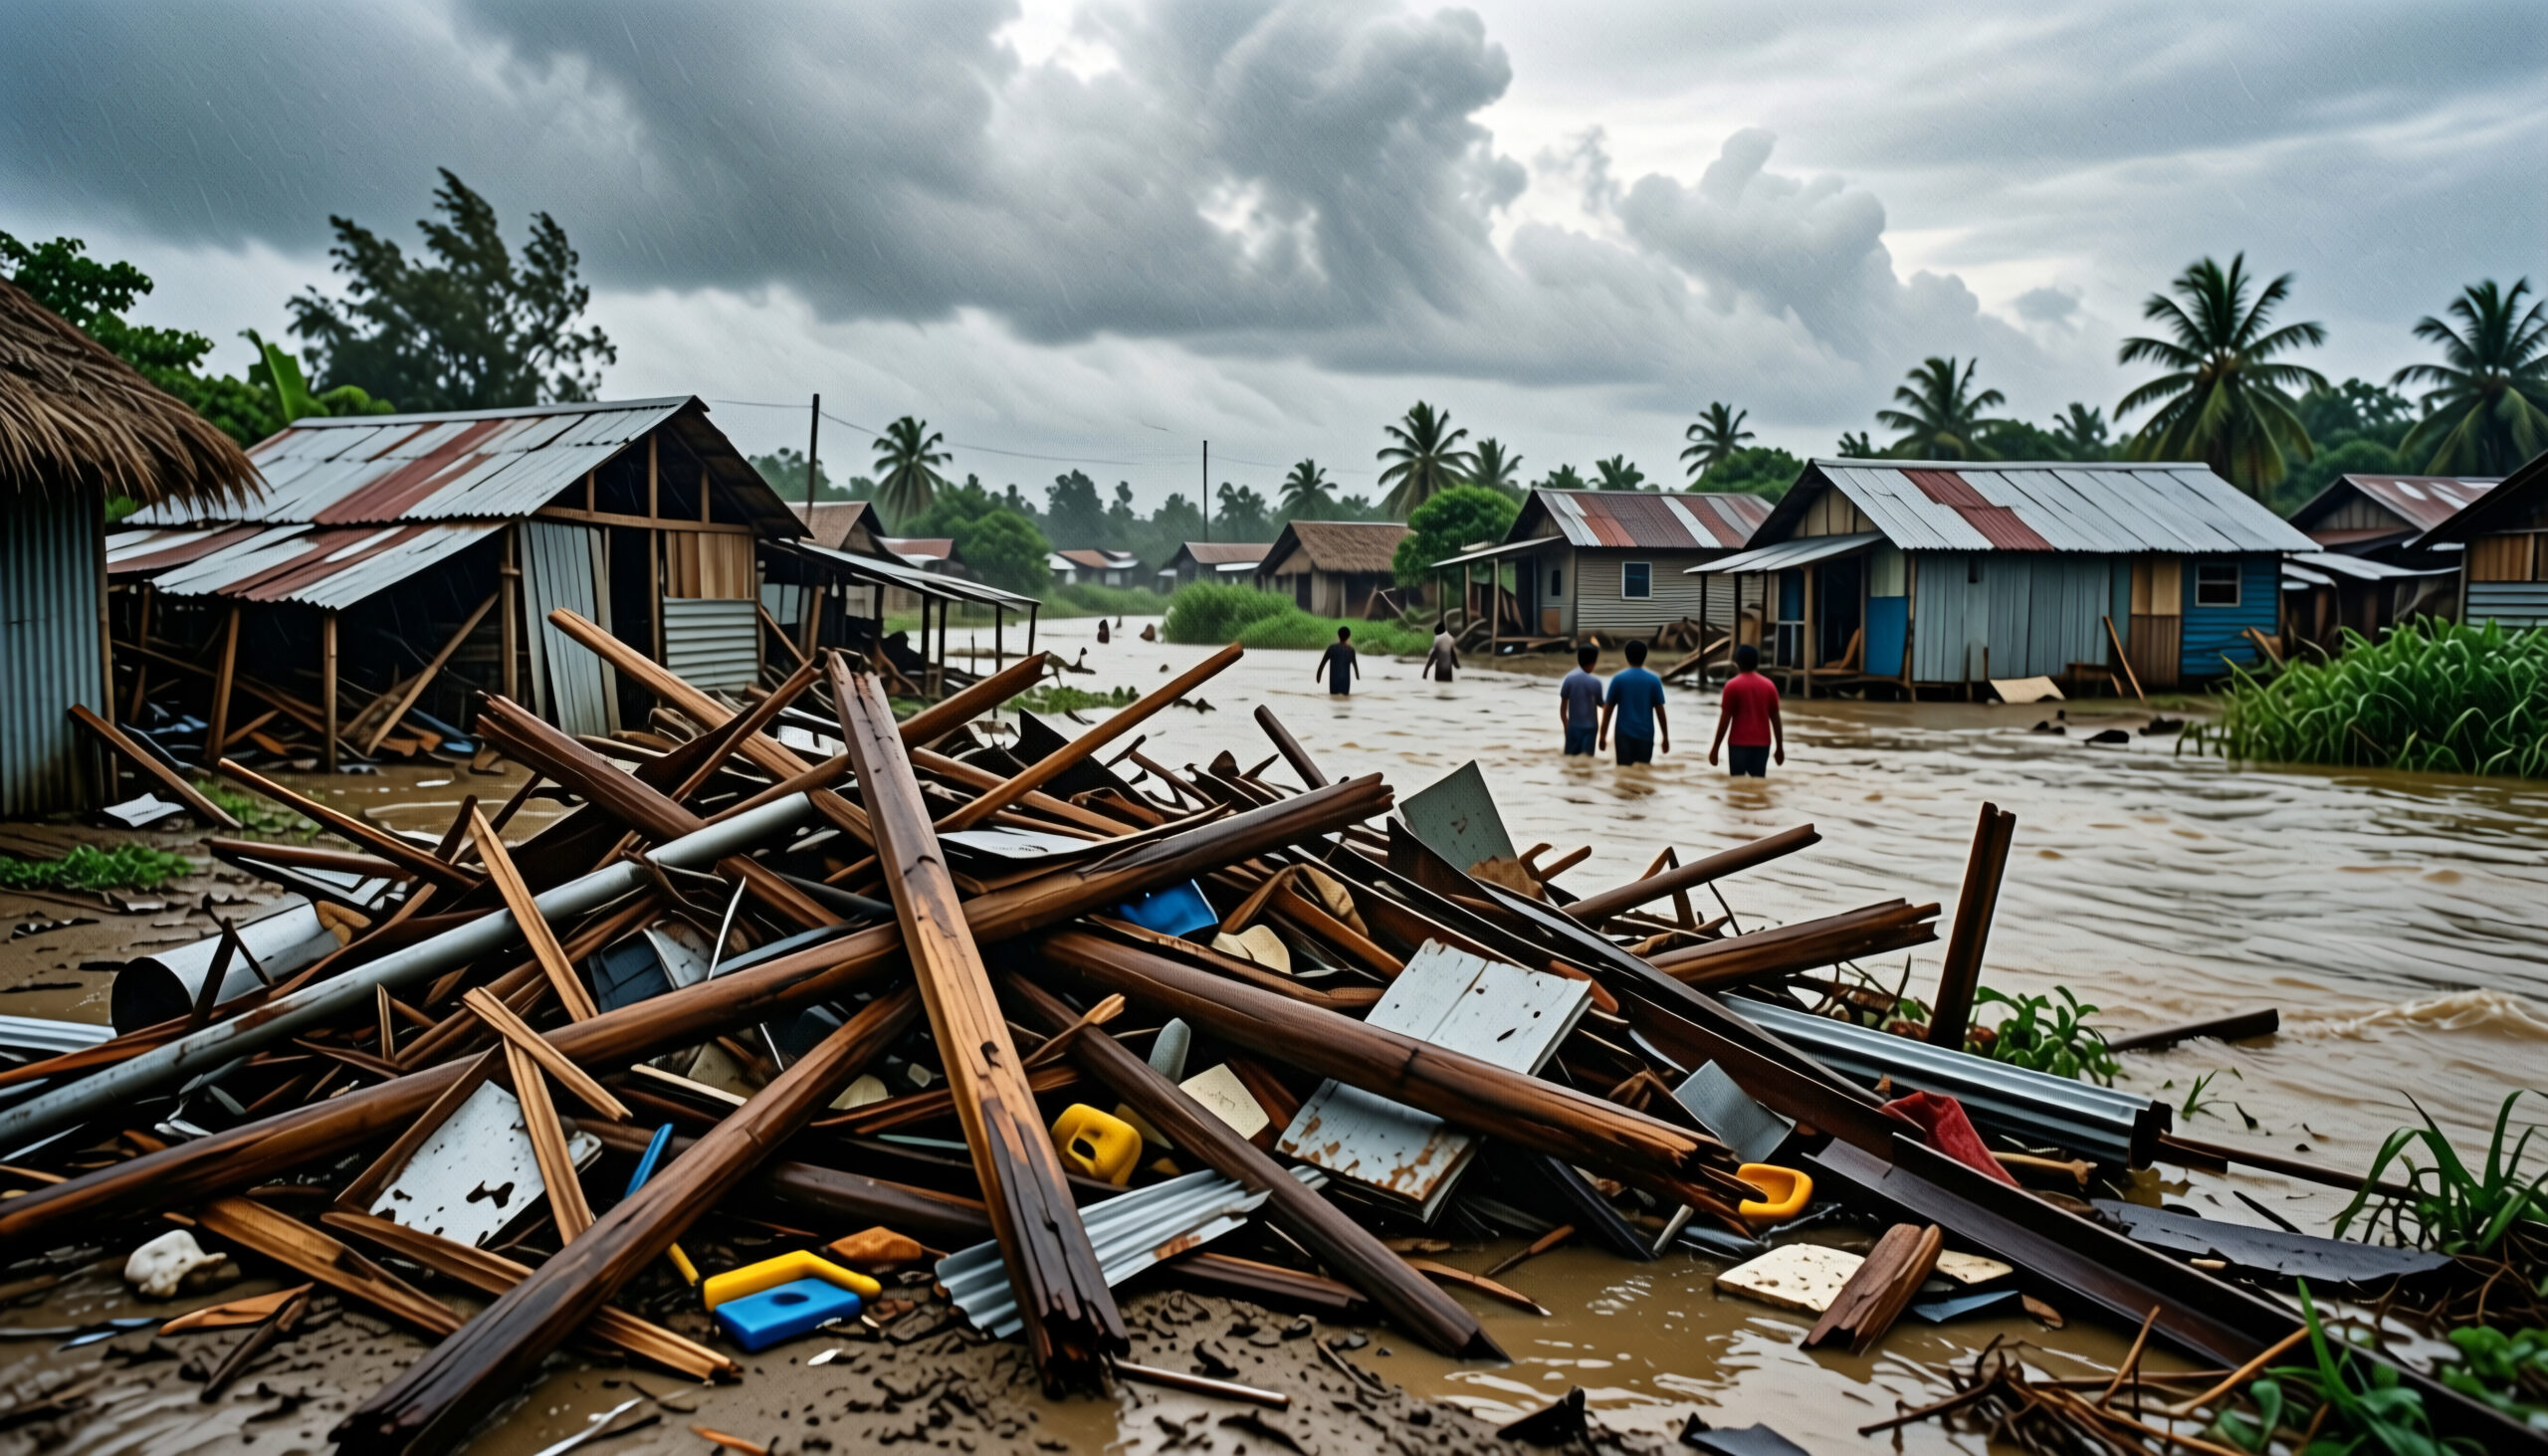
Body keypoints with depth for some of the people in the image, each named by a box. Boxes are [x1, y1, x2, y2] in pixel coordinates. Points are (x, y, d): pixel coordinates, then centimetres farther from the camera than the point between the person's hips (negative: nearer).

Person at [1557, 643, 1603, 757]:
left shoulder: (1569, 678, -4)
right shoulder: (1595, 682, -14)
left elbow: (1563, 706, 1)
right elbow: (1600, 704, -2)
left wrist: (1565, 726, 12)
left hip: (1573, 726, 3)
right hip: (1589, 726, -3)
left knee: (1570, 756, 10)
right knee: (1587, 756, 2)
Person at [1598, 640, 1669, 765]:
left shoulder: (1618, 679, -1)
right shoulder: (1654, 680, 0)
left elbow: (1608, 710, -1)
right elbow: (1660, 712, -1)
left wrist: (1603, 736, 5)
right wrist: (1665, 737, 6)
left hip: (1624, 734, -1)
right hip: (1646, 735, 1)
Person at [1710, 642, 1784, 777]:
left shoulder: (1732, 685, -6)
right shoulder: (1769, 685, 5)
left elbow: (1725, 719, -9)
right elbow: (1775, 719, 6)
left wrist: (1715, 748, -4)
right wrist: (1779, 747, 13)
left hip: (1739, 743, -3)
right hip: (1762, 743, 3)